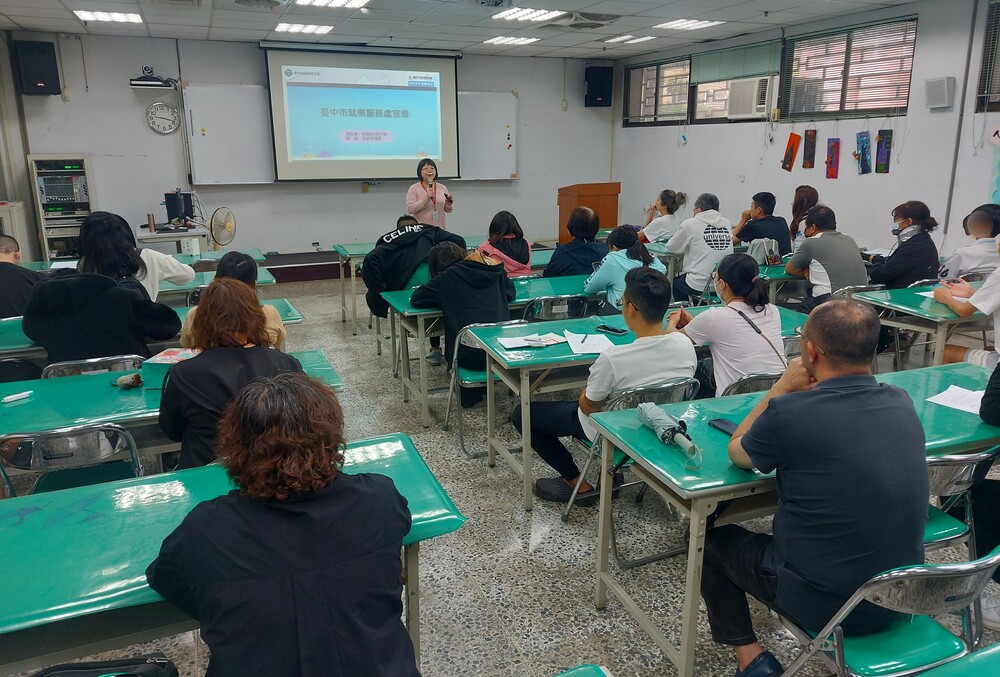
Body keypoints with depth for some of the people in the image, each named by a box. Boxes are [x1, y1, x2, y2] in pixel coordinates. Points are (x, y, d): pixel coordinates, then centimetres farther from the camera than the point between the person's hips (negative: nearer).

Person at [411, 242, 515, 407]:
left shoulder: (448, 278, -2)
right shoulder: (494, 270, 8)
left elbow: (415, 299, -1)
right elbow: (510, 293, 22)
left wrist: (445, 299, 14)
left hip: (471, 356, -4)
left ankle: (469, 395, 34)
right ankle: (484, 386, 41)